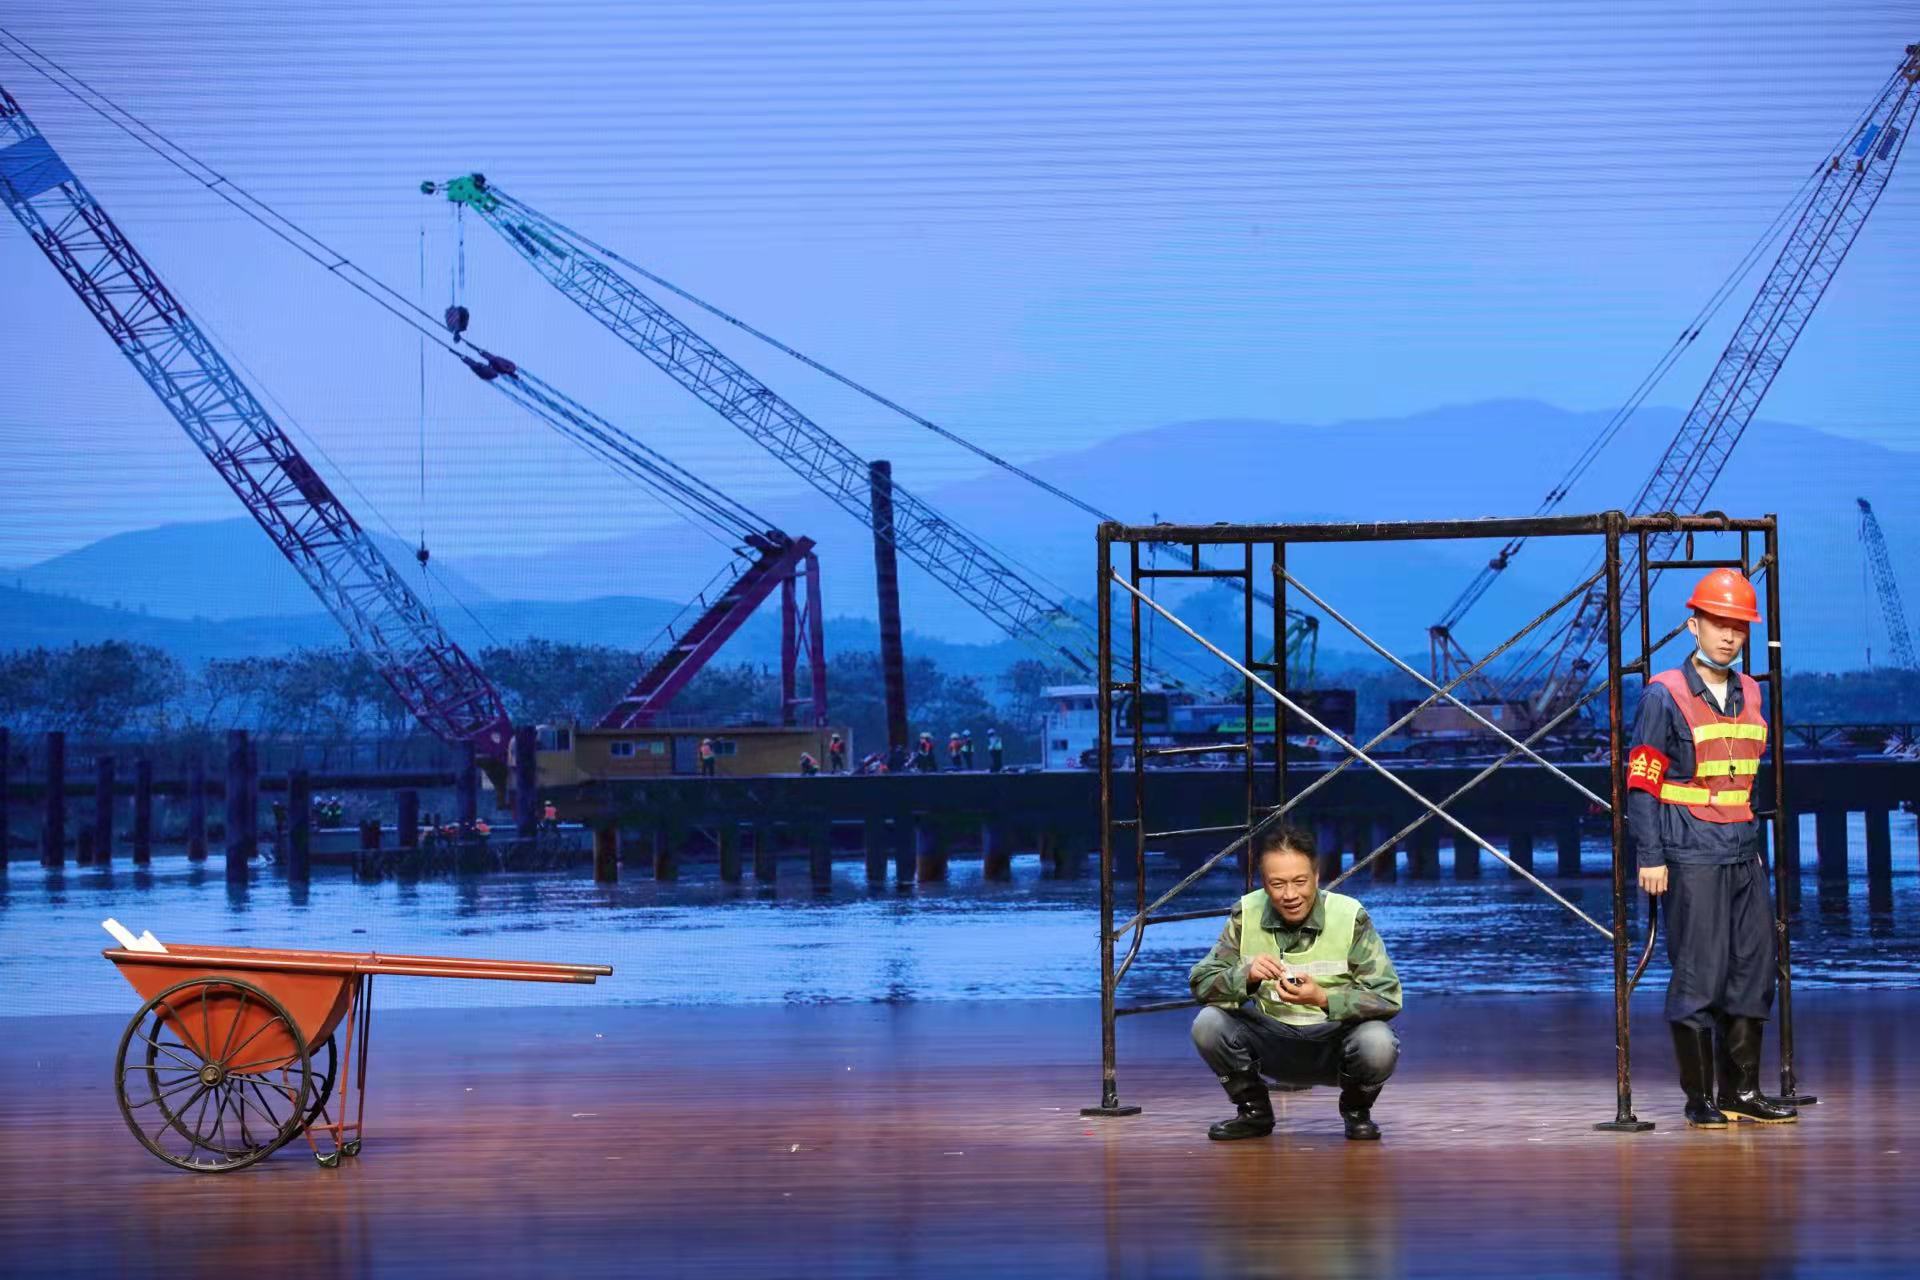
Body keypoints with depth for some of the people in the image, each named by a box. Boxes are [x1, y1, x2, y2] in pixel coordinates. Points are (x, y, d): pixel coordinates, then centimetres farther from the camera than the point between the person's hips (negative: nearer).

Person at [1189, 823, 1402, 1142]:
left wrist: (1323, 999, -36)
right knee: (1208, 1024, -23)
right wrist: (1246, 977, -32)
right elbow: (1201, 983, -10)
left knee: (1378, 1043, -34)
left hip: (1336, 1039, -2)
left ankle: (1356, 1110, 3)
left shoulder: (1351, 917, -15)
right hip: (1272, 1041, 2)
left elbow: (1388, 997, -19)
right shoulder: (1245, 915, -7)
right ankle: (1254, 1111, 5)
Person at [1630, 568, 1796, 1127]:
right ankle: (1700, 1097, 1)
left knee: (1753, 969, 7)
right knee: (1698, 975, -5)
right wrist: (1650, 857, -13)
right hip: (1691, 858, -7)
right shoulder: (1664, 696, -6)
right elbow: (1641, 782, -8)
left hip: (1744, 855, 7)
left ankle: (1741, 1090, 16)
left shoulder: (1749, 694, 14)